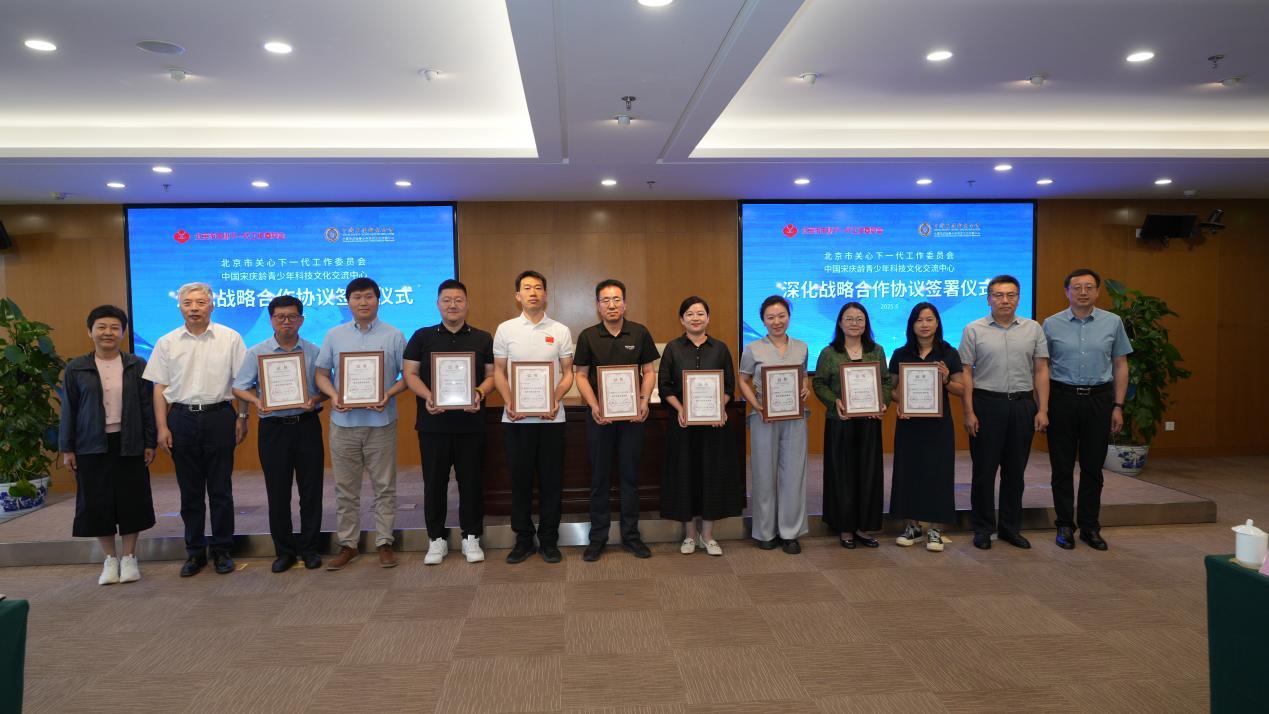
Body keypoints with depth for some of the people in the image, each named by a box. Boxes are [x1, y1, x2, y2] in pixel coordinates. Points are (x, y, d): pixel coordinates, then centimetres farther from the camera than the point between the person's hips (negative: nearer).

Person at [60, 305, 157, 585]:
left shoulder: (136, 366, 2)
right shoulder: (76, 368, 2)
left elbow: (147, 406, 3)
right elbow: (68, 410, 4)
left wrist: (150, 443, 0)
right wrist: (67, 449, 2)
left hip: (129, 445, 0)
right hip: (92, 446, 0)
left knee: (131, 499, 4)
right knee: (97, 503, 5)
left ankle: (129, 557, 18)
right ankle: (110, 559, 20)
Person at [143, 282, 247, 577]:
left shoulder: (230, 338, 0)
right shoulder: (167, 343, 5)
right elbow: (159, 387, 6)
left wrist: (241, 417, -3)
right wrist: (162, 427, 1)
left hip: (219, 417, -2)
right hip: (182, 418, 2)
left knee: (220, 489, 4)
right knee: (190, 491, 9)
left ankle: (221, 550, 15)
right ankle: (194, 551, 19)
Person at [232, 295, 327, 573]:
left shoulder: (314, 352, 4)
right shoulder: (257, 353, 4)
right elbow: (240, 387, 4)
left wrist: (315, 400, -15)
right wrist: (257, 402, -15)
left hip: (307, 425, 0)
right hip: (273, 427, 0)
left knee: (311, 489, 4)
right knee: (277, 491, 5)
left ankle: (309, 547, 17)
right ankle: (284, 550, 18)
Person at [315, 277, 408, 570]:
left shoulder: (394, 336, 2)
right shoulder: (334, 335, 9)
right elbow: (321, 373, 10)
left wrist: (389, 395, -16)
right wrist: (333, 396, -9)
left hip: (381, 422, -2)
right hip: (343, 422, 2)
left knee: (384, 486, 4)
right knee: (345, 488, 9)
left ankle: (384, 543, 15)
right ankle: (347, 544, 20)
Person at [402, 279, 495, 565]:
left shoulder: (482, 339, 7)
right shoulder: (422, 336, 7)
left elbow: (491, 375, 6)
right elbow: (410, 374, 4)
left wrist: (480, 394, -14)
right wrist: (427, 396, -14)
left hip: (471, 422, 0)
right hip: (433, 423, 0)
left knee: (471, 480, 5)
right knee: (434, 481, 6)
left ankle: (471, 537, 17)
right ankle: (436, 538, 18)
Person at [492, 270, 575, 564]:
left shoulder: (560, 331, 4)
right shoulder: (505, 329, 5)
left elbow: (568, 373, 5)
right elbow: (499, 372, 6)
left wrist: (556, 399, -12)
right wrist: (509, 403, -9)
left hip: (551, 417, 0)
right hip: (516, 417, 0)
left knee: (551, 481, 5)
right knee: (520, 479, 7)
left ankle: (549, 539, 17)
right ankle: (523, 539, 19)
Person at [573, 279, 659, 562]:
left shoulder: (639, 333, 1)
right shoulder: (588, 336, -1)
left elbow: (648, 371, 5)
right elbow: (581, 375, 1)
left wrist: (644, 400, -10)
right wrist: (594, 406, -13)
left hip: (632, 415, 1)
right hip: (600, 415, 0)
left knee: (630, 475, 9)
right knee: (599, 477, 7)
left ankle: (630, 534, 20)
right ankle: (598, 536, 17)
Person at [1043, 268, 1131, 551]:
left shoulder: (1113, 323, 4)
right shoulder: (1051, 324, 1)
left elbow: (1120, 366, 7)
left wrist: (1118, 406, 2)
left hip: (1099, 400, 1)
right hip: (1062, 398, -1)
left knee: (1093, 467, 8)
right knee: (1062, 467, 5)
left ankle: (1090, 527, 19)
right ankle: (1065, 526, 16)